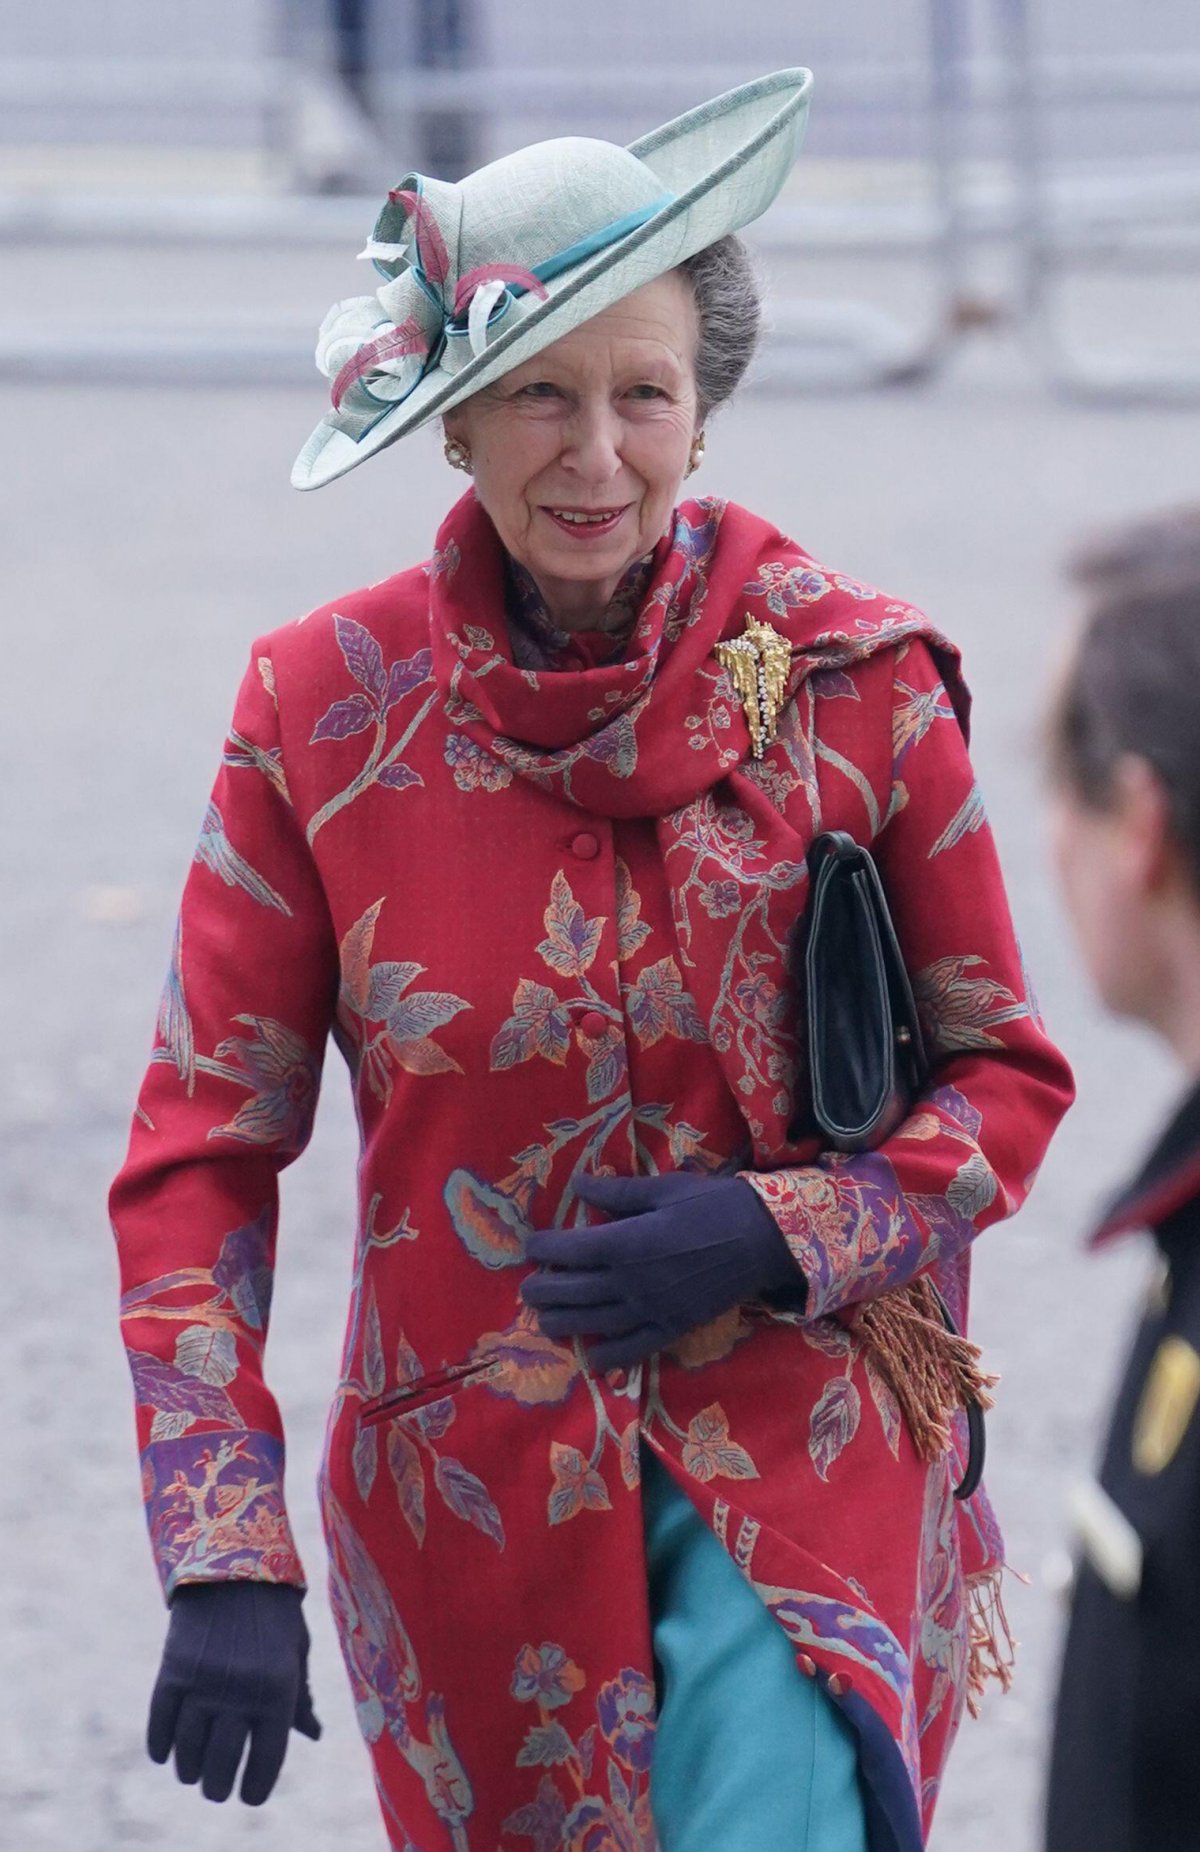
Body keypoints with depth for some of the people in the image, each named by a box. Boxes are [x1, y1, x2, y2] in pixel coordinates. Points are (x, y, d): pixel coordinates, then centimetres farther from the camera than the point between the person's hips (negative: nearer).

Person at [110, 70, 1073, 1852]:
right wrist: (225, 1565, -12)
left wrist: (780, 1233, -16)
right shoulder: (325, 708, -6)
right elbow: (202, 1153, -4)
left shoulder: (855, 683, -7)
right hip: (470, 1486, 2)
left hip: (799, 1445, -2)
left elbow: (1007, 1078, 3)